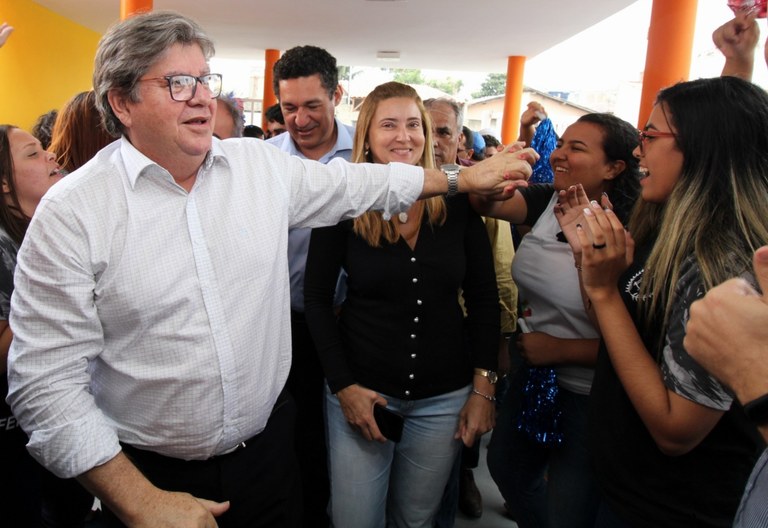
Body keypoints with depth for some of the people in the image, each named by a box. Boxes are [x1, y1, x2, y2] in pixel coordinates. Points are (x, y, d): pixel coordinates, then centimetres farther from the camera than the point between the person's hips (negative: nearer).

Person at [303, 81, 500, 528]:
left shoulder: (456, 204, -3)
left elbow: (484, 298, 1)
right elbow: (317, 298, -4)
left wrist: (484, 386, -2)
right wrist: (343, 386, -9)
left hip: (444, 398, 2)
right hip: (362, 391, -1)